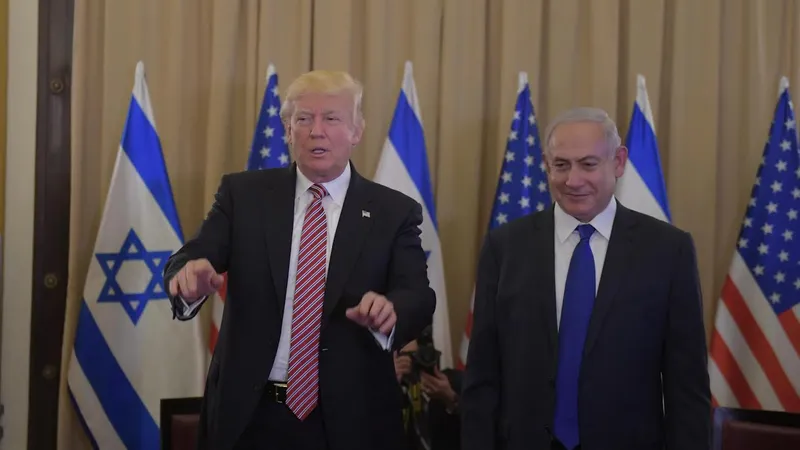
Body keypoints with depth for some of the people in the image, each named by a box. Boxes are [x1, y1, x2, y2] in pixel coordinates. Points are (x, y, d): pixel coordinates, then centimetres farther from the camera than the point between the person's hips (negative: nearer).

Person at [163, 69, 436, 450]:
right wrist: (191, 273, -32)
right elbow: (192, 257, -8)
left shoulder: (393, 212, 1)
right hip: (249, 414, 1)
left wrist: (390, 310, -33)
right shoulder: (243, 193, 3)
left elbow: (419, 297, -10)